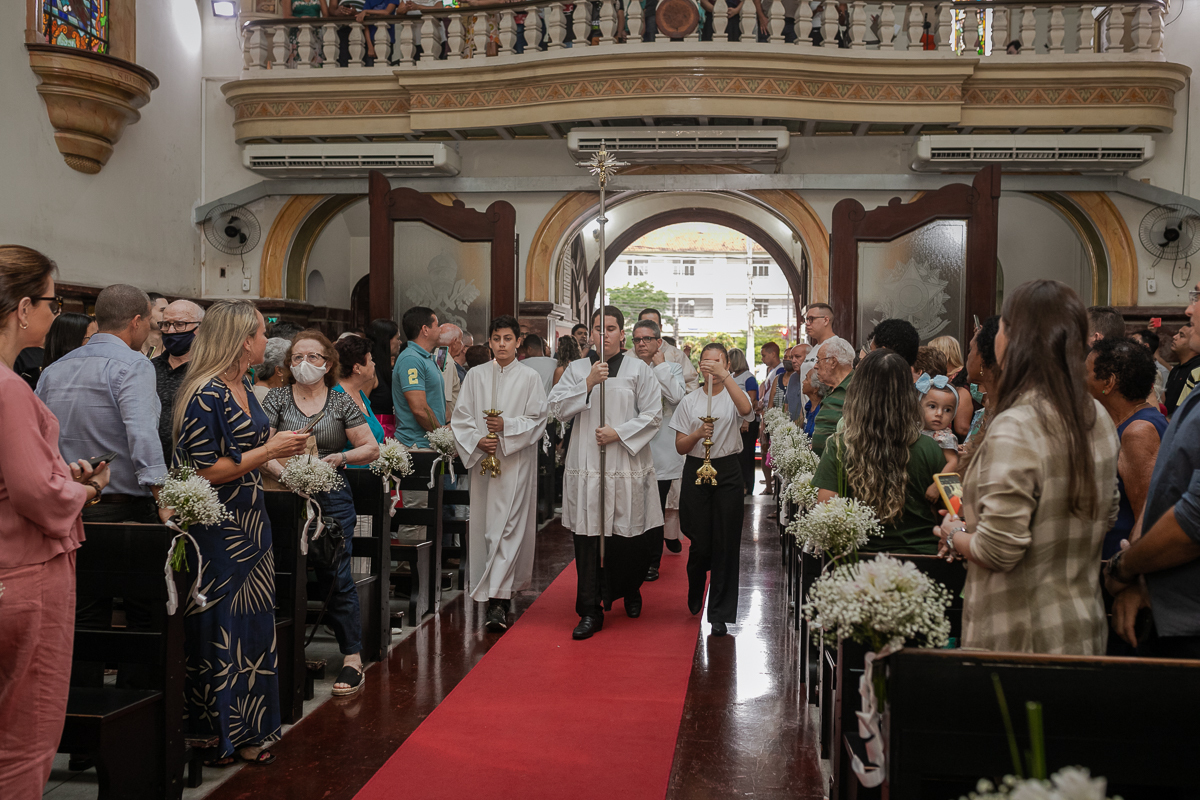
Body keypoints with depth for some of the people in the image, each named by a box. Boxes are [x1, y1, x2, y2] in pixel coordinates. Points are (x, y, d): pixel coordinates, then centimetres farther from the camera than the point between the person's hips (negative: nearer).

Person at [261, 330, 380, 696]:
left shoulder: (342, 402, 7)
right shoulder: (277, 398, 6)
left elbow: (371, 448, 8)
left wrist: (339, 457, -8)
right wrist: (284, 472, -18)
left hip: (333, 498, -1)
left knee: (336, 576, -5)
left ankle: (352, 659, 2)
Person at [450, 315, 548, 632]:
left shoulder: (530, 378, 2)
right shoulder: (475, 376, 10)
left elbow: (537, 421, -2)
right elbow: (460, 418, 7)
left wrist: (507, 427, -16)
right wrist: (477, 441, -9)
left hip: (516, 461, -3)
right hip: (482, 460, 4)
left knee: (508, 528, -10)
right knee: (485, 527, 6)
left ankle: (497, 601, -13)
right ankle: (503, 594, 20)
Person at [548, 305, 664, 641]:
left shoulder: (638, 370, 5)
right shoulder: (576, 369, 10)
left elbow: (652, 415, 1)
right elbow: (558, 408, 0)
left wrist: (618, 432, -11)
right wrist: (588, 383, -10)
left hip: (627, 466, -1)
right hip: (586, 466, 1)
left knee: (628, 536, 5)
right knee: (587, 538, -2)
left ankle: (630, 592, 33)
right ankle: (590, 611, 5)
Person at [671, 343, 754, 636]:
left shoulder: (733, 397, 2)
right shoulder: (689, 401, 8)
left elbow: (746, 409, -25)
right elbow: (680, 447, 6)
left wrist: (725, 377, -33)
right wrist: (698, 433, -14)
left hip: (727, 472, -1)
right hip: (696, 472, 1)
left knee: (725, 543, -1)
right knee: (700, 543, 3)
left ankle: (720, 614, 10)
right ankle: (695, 596, 35)